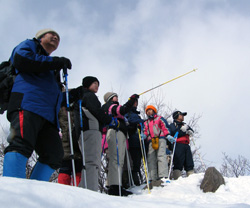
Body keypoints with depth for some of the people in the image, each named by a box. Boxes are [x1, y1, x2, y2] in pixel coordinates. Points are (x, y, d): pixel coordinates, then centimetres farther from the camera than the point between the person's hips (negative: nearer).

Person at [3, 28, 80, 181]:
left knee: (54, 155, -6)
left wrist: (71, 95, 18)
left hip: (48, 116, 8)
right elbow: (21, 60, -5)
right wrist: (56, 62, -2)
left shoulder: (52, 71, 41)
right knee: (22, 144, -27)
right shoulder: (29, 45, 20)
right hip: (28, 104, -8)